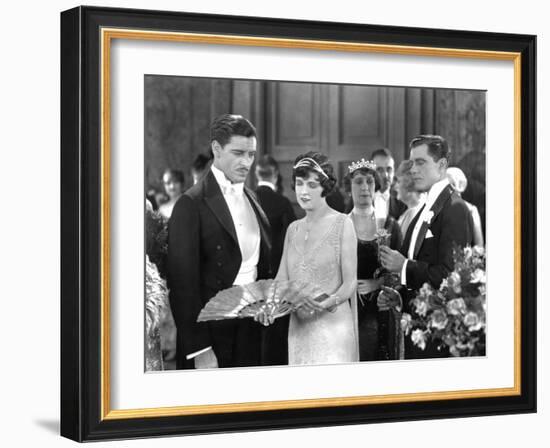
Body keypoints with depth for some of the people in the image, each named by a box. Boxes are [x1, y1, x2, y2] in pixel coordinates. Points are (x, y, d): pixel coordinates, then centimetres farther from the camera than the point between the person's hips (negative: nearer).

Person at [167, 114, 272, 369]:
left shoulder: (250, 198, 13)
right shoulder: (192, 204, -10)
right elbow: (183, 280, -13)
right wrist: (199, 349, -16)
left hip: (252, 331, 6)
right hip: (212, 336, -6)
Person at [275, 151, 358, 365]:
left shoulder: (342, 224, -1)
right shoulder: (293, 229, 15)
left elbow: (350, 281, -7)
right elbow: (282, 279, 10)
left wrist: (329, 302, -24)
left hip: (332, 325, -5)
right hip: (298, 327, 5)